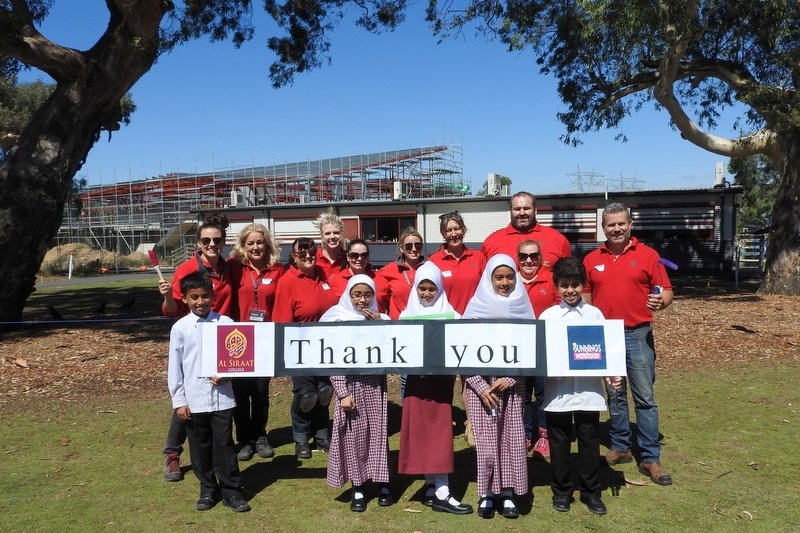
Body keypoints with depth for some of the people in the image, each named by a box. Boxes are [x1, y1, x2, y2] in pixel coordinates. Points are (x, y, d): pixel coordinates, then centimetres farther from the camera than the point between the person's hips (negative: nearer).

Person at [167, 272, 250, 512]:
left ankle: (232, 491, 16)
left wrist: (225, 374, -15)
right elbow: (174, 367, 0)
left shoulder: (225, 323, -3)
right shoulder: (180, 328, -2)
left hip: (222, 397, -1)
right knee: (200, 447, 13)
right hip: (194, 399, 1)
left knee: (224, 445, 5)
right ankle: (208, 490, 28)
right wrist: (178, 400, -1)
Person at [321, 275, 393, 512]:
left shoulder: (381, 319, 4)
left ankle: (383, 484, 18)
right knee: (354, 435, 3)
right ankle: (357, 488, 14)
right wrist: (342, 393, -11)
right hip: (350, 385, -2)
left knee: (378, 432, 5)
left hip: (375, 385, 2)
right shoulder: (338, 321, -4)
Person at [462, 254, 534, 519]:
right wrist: (481, 386, -10)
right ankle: (487, 494, 11)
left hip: (512, 384, 2)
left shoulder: (522, 308, 3)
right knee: (485, 438, -1)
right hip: (480, 383, -1)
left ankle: (508, 493, 12)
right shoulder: (476, 307, -2)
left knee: (511, 437, 1)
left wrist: (508, 379, -9)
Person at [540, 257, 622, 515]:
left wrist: (611, 374, -12)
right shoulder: (547, 316, 1)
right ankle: (561, 491, 25)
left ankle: (591, 492, 25)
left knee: (589, 441, 10)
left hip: (589, 390, 1)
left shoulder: (594, 314, 4)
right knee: (559, 442, 10)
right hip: (557, 390, 0)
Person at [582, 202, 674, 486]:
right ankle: (620, 447, 26)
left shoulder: (648, 255, -1)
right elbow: (585, 297, 12)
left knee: (645, 397, 0)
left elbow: (666, 291, 0)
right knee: (615, 395, 13)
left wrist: (661, 301, -23)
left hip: (638, 335, -2)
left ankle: (651, 458, 7)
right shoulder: (592, 259, 6)